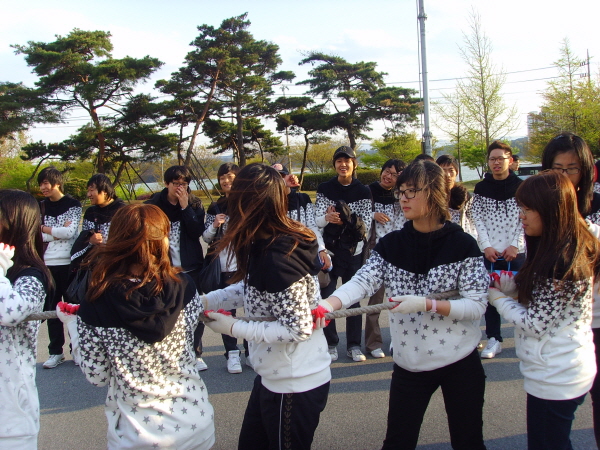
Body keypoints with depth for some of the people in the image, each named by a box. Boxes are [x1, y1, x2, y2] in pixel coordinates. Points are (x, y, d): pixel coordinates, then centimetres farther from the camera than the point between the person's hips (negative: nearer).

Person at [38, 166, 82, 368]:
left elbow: (70, 232, -13)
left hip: (69, 264, -4)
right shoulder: (41, 206, 11)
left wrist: (45, 229, -3)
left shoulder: (73, 205, 0)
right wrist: (59, 231, -10)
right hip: (47, 265, 4)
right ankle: (56, 352, 15)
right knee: (51, 308, 7)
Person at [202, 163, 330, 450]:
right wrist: (203, 301, 1)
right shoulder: (266, 245, -3)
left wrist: (233, 327, -21)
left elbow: (298, 328, -26)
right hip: (273, 377, 9)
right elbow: (248, 287, 9)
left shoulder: (278, 259, -30)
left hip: (294, 385, -9)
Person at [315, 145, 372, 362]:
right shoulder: (324, 188, 0)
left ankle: (354, 346, 19)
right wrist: (327, 218, -30)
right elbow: (318, 220, -6)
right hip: (329, 250, 0)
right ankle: (330, 344, 15)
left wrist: (349, 221, -25)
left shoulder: (363, 191, 0)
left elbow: (367, 223, -5)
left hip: (353, 250, 1)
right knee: (327, 297, 2)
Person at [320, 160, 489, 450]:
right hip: (409, 364, 2)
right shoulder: (390, 245, -2)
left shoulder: (463, 245, -10)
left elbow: (477, 306, -13)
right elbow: (361, 282, -16)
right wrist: (327, 304, -35)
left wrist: (426, 304, -26)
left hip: (460, 362, -2)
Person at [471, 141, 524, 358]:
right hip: (490, 253, 1)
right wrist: (486, 246, -8)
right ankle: (494, 339, 13)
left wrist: (515, 245, -10)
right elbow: (477, 219, 1)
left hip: (516, 252, -1)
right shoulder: (481, 188, 5)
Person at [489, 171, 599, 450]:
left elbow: (535, 324, -23)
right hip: (566, 369, 10)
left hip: (554, 378, -9)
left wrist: (499, 299, -9)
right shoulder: (574, 248, 4)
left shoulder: (561, 261, -27)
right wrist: (512, 285, -4)